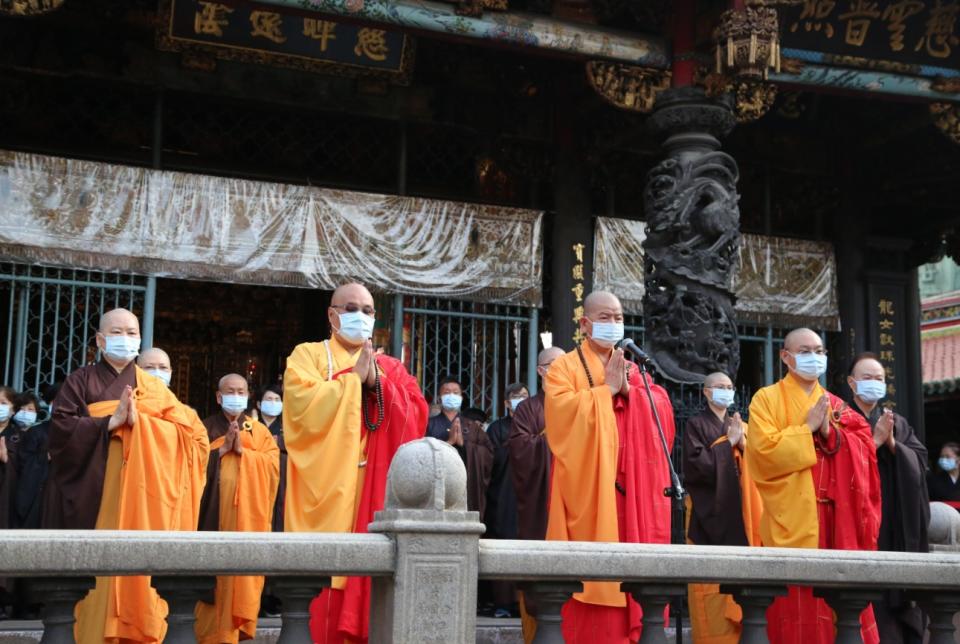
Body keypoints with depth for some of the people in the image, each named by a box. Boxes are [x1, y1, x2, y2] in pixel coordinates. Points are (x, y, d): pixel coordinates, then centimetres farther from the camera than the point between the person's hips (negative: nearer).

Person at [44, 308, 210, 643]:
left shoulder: (154, 389, 14)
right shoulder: (80, 382, 8)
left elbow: (191, 430, 0)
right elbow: (60, 428, -7)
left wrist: (139, 421, -12)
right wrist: (112, 421, -14)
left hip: (139, 495, 2)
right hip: (91, 495, -1)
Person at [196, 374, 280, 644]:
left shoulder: (259, 431, 15)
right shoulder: (206, 427, 12)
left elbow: (273, 464, 1)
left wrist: (243, 451, -9)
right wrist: (222, 448, -9)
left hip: (248, 513, 1)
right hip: (213, 511, -1)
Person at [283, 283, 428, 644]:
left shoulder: (390, 367, 18)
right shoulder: (308, 356, 7)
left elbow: (417, 416, 4)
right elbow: (303, 408, -12)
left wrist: (378, 383, -7)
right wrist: (354, 377, -7)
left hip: (377, 490, 3)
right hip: (326, 488, -3)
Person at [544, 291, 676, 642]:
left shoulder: (633, 369, 21)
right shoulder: (565, 367, 5)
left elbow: (663, 411, 9)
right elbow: (562, 414, -13)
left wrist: (629, 390, -5)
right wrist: (606, 389, -8)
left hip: (632, 491, 5)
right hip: (588, 490, -4)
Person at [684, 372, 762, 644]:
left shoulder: (740, 426, 18)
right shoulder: (696, 425, 1)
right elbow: (696, 463, -13)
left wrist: (743, 445, -6)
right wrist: (728, 443, -8)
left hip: (738, 511, 5)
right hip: (710, 511, -5)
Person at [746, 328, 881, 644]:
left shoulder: (834, 403, 19)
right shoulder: (767, 398, 3)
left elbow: (865, 448, 7)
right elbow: (764, 449, -11)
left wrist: (830, 432, -8)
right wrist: (808, 429, -8)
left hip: (836, 516, 5)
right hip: (791, 519, -4)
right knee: (796, 606, -6)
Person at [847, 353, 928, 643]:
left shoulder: (899, 423, 18)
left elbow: (920, 459, 6)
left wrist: (892, 444, -9)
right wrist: (875, 440, -13)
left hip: (898, 521, 5)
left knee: (898, 582, 1)